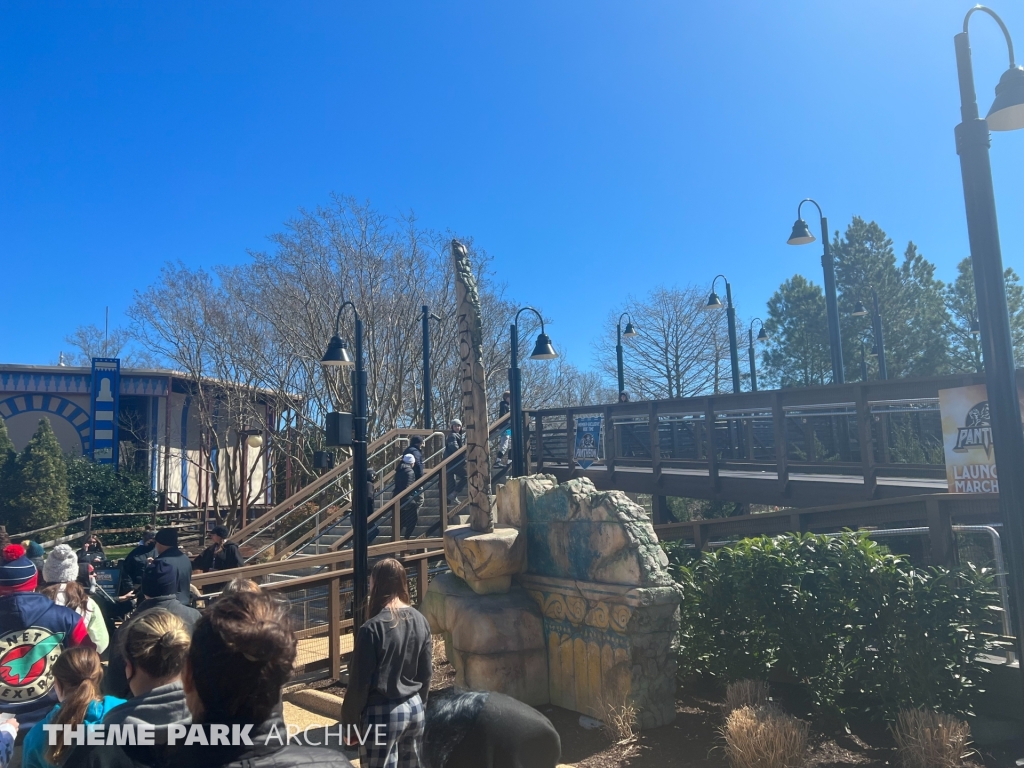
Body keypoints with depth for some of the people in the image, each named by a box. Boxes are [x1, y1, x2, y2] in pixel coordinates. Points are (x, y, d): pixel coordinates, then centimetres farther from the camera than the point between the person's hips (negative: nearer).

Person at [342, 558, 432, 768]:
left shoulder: (373, 628, -19)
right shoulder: (420, 620, -1)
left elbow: (360, 682, -13)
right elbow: (426, 673, 7)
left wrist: (350, 721, -1)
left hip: (383, 713, -6)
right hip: (415, 708, 6)